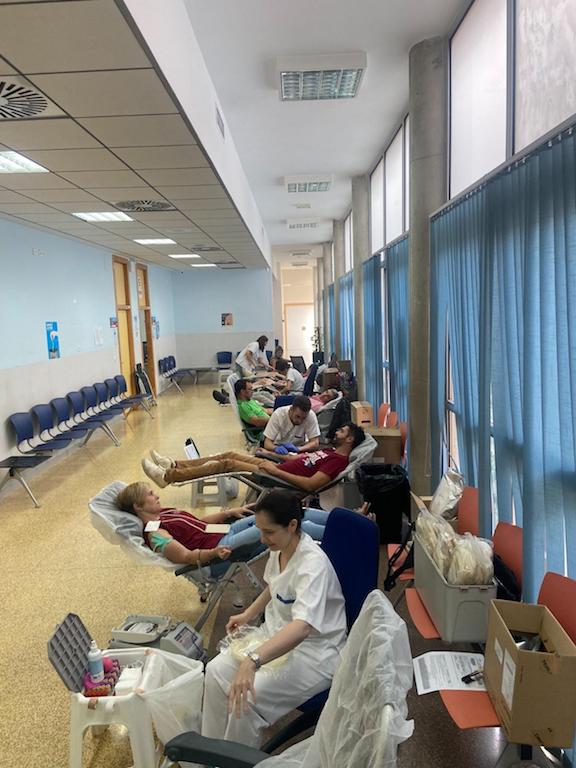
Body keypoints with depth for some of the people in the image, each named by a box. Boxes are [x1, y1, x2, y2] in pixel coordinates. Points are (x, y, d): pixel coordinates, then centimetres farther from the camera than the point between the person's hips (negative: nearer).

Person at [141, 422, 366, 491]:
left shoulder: (339, 460, -12)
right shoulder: (328, 450, 18)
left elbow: (311, 484, -25)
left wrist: (276, 470, -25)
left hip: (279, 480, -9)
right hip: (277, 468, 9)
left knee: (227, 464, -12)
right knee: (229, 455, 5)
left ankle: (167, 476, -5)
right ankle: (175, 465, 13)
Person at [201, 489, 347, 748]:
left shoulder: (313, 564, -31)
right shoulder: (279, 548, -5)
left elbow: (302, 627, -45)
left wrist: (253, 661, -55)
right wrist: (248, 614, 9)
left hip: (313, 652, -8)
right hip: (278, 634, 8)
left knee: (247, 697, -22)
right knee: (216, 671, -5)